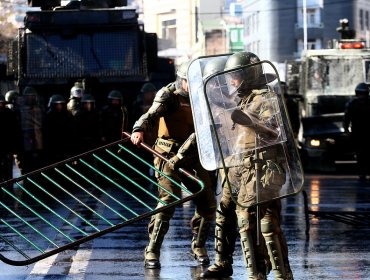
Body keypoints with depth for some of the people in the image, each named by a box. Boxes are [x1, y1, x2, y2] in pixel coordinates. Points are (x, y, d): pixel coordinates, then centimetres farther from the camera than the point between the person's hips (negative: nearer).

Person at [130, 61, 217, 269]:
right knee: (168, 201, -19)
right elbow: (152, 115, -25)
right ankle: (152, 252, -12)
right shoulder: (168, 96, -8)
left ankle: (198, 246, 26)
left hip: (193, 156, 5)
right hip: (170, 155, -5)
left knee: (208, 204, 4)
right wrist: (139, 130, -46)